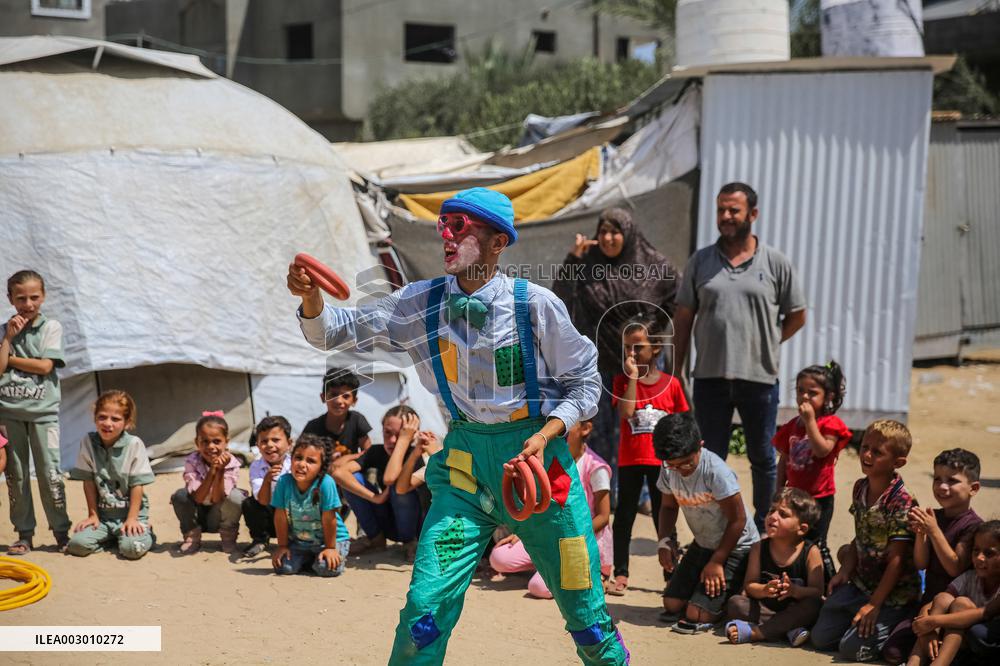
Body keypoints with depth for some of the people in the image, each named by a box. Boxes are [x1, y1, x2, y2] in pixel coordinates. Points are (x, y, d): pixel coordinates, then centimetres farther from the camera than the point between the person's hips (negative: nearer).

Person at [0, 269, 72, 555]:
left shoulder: (51, 327, 2)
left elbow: (45, 366, -10)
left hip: (43, 410, -3)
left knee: (49, 472, -3)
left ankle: (61, 531, 5)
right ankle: (24, 534, 14)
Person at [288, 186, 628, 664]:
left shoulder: (535, 304, -9)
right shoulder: (421, 303, -2)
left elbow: (584, 381, 0)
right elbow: (337, 332, -3)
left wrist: (545, 435, -14)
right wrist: (311, 297, -23)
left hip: (537, 450, -2)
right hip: (465, 459, 2)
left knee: (585, 610, 7)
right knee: (426, 605, -10)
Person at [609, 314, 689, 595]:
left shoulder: (671, 383, -1)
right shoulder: (623, 379, -2)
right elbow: (626, 412, -19)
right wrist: (633, 376, -20)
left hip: (661, 461, 0)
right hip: (630, 461, 0)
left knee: (663, 518, 10)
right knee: (624, 517, 5)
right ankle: (621, 574, 13)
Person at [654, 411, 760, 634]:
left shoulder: (716, 471, -30)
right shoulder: (668, 471, -11)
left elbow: (738, 520, -21)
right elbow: (668, 507, 8)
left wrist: (716, 562, -15)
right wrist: (665, 540, -11)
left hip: (736, 547, -7)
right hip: (703, 544, 7)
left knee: (697, 615, -14)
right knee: (672, 604, 3)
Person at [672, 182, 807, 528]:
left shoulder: (776, 263, 1)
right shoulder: (701, 261, 5)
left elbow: (796, 316, 9)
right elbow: (683, 318, 7)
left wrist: (764, 345, 3)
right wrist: (676, 371, 3)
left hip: (760, 378, -1)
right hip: (710, 377, 1)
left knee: (763, 460, 11)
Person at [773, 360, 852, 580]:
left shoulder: (830, 423, -8)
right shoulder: (792, 426, 8)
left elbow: (822, 450, -26)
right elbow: (784, 460, 12)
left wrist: (810, 420, -25)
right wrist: (779, 491, 8)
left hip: (819, 497, -6)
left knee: (815, 544, -4)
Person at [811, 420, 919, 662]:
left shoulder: (902, 502, -23)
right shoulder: (860, 488, 2)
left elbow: (897, 559, -20)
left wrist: (874, 604, -19)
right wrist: (844, 572, 1)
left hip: (893, 594, -7)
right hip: (859, 585, 7)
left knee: (852, 648, -15)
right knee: (821, 638, 2)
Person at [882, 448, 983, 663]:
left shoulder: (973, 525, -15)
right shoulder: (933, 516, 4)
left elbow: (956, 568, -21)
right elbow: (921, 564, 1)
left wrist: (933, 531, -26)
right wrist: (920, 533, -17)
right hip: (928, 600, 6)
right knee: (891, 651, -7)